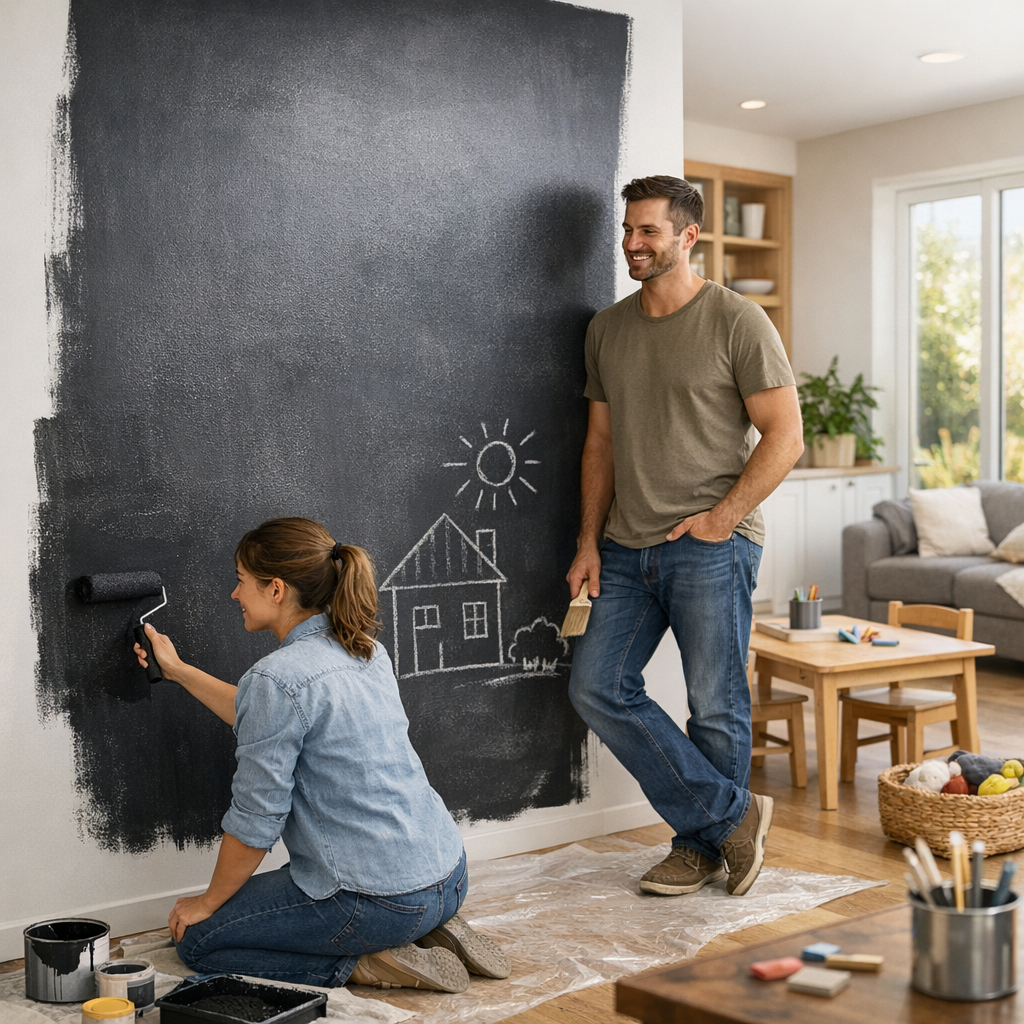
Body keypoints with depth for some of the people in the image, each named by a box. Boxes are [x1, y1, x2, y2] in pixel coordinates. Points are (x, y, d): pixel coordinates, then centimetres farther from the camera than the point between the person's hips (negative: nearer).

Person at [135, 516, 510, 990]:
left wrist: (207, 903, 4)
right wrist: (178, 670, 30)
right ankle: (426, 933, 14)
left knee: (197, 939, 11)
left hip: (379, 900, -8)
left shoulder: (279, 676, -18)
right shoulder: (363, 649, 8)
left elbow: (255, 821, -13)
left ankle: (364, 965, -2)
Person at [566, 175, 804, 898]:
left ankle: (703, 844, 22)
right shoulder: (607, 329, 12)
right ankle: (732, 816, 8)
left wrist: (720, 519, -13)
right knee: (598, 687, 0)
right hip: (628, 548, 6)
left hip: (711, 546, -6)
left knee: (716, 708, 1)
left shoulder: (737, 321, -6)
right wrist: (589, 542, 9)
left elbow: (785, 437, -7)